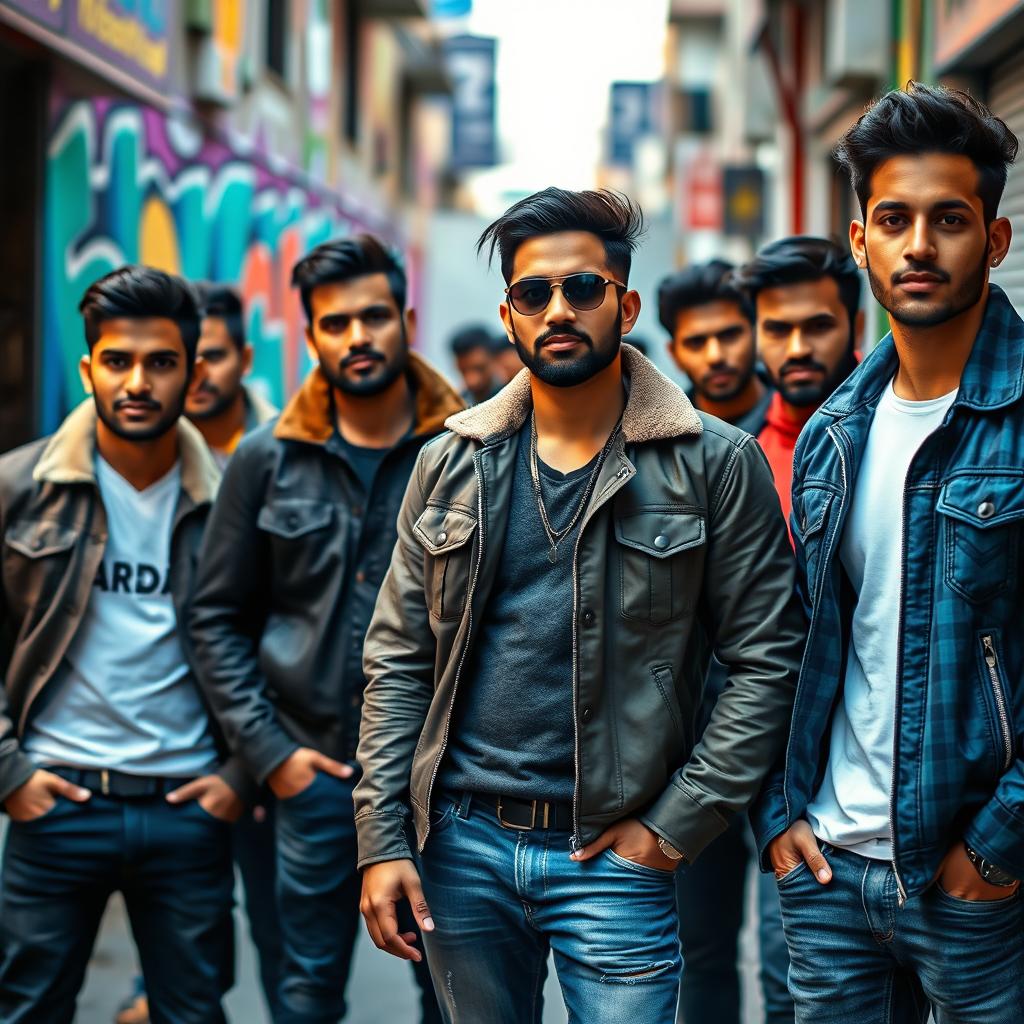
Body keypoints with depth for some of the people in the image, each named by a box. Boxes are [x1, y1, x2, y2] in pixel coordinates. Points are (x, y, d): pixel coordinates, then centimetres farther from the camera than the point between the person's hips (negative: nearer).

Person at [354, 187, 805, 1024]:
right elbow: (398, 660, 6)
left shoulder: (714, 464, -4)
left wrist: (677, 825, -9)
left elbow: (768, 660, -5)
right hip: (462, 844, 3)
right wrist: (381, 838, -1)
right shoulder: (453, 463, 5)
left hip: (611, 855, -3)